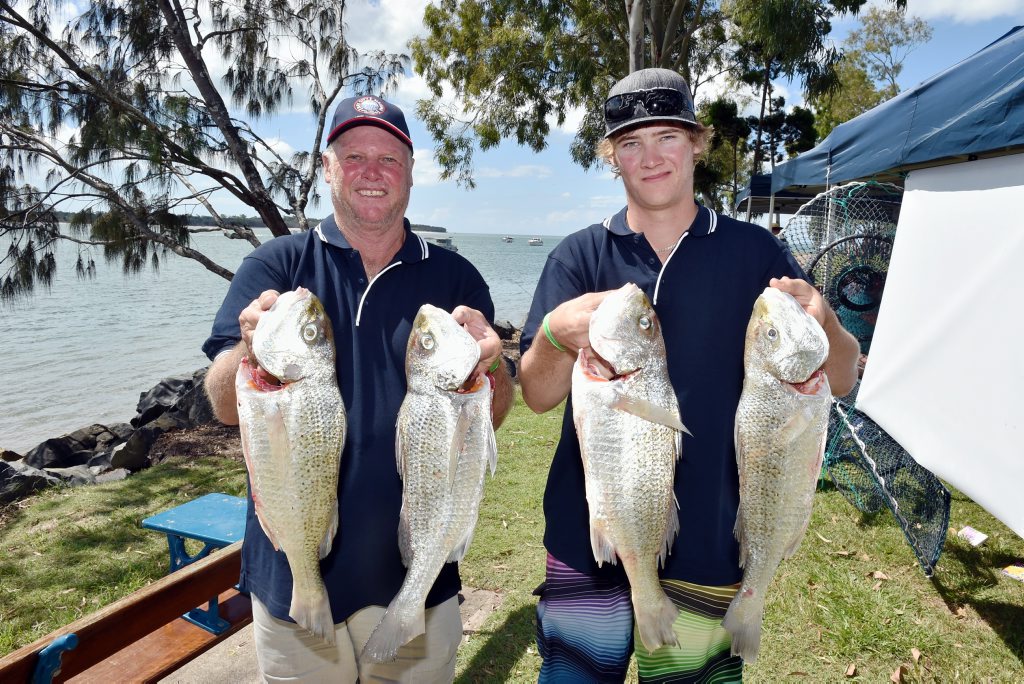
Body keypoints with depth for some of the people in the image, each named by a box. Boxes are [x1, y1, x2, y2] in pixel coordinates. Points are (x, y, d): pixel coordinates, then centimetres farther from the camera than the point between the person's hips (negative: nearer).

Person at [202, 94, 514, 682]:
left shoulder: (455, 277, -1)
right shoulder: (276, 265, -2)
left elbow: (492, 418, -6)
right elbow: (225, 407, -10)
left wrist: (487, 366, -28)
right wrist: (252, 353, -32)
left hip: (418, 574, 1)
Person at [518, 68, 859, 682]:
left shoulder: (755, 252, 0)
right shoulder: (579, 257, -2)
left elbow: (842, 379, -2)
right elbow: (537, 395, -10)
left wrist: (821, 321, -24)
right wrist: (558, 333, -32)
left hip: (711, 544, 1)